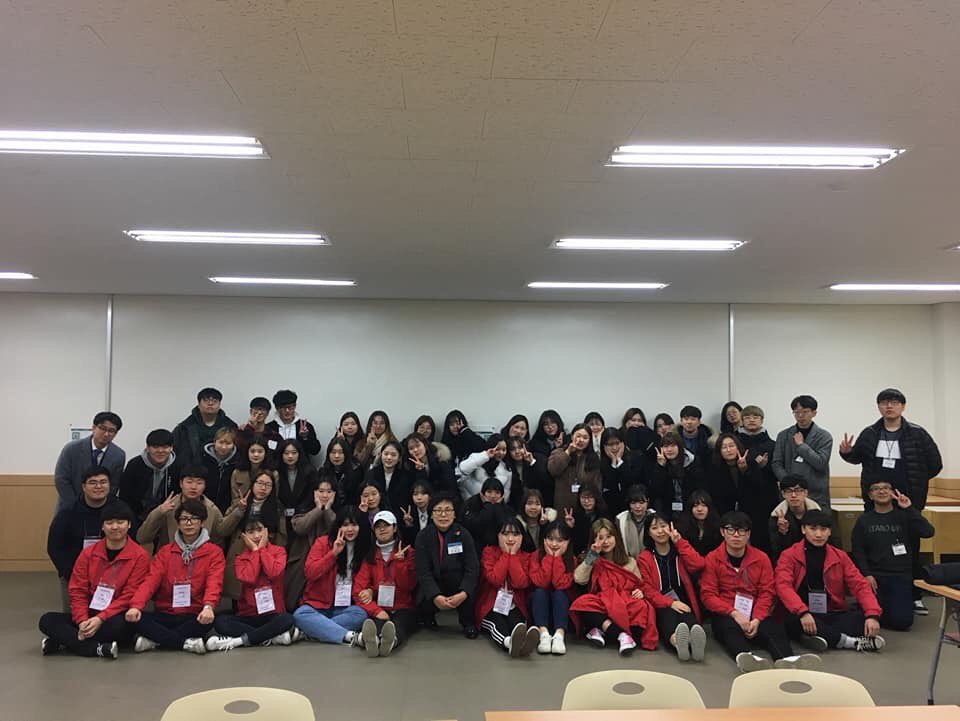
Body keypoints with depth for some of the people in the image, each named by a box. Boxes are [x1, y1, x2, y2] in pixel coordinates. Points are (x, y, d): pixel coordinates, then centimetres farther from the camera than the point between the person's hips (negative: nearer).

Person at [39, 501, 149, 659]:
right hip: (88, 616, 4)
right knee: (47, 620, -18)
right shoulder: (88, 553, 5)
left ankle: (64, 641, -19)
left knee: (120, 624, -37)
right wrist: (82, 621, -15)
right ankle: (99, 648, -29)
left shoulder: (140, 556, -7)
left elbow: (129, 596, -10)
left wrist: (100, 619, -21)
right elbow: (77, 591, 2)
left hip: (115, 617, -4)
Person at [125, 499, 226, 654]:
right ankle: (188, 643, -23)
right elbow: (151, 580, -5)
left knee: (208, 620, -35)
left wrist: (208, 606, -36)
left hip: (195, 616, -2)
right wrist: (136, 605, -25)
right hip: (165, 615, 2)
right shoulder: (165, 551, 9)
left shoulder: (214, 552, 1)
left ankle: (153, 639, -21)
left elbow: (214, 583, -14)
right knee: (135, 619, -26)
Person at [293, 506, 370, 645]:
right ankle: (352, 636, -46)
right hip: (318, 605, -1)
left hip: (346, 608, 1)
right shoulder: (323, 542, 1)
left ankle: (303, 632, -30)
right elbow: (309, 573, -10)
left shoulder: (364, 548, 6)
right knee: (300, 614, -32)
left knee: (360, 614, -31)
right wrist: (333, 553, -16)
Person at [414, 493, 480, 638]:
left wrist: (463, 593, -32)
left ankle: (468, 623, -7)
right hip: (432, 588, 0)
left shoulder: (463, 534, -6)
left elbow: (472, 568, -14)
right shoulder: (423, 537, -6)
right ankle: (428, 616, 11)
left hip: (458, 588, 0)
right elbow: (423, 571, -14)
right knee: (426, 604, -30)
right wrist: (435, 596, -30)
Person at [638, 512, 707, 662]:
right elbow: (648, 591, -1)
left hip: (683, 605, 1)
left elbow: (698, 565, -7)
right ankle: (676, 640, -68)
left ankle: (695, 639, -67)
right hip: (661, 608, -1)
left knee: (687, 619, -34)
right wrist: (671, 603, -17)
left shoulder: (679, 551, 15)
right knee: (668, 615, -36)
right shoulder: (644, 558, 9)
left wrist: (679, 542, -1)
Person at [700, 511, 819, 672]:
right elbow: (708, 595, -2)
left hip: (756, 616, 2)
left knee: (775, 627, -30)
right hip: (726, 616, -2)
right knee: (731, 629, -36)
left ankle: (786, 659, -59)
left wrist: (757, 619, -12)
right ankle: (745, 657, -65)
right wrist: (734, 613, -17)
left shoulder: (761, 558, 11)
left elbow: (767, 592, 5)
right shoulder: (712, 559, 3)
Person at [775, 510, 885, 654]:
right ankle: (853, 641, -30)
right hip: (805, 617, -3)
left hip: (833, 616, 3)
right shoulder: (789, 556, -1)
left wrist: (872, 615, -16)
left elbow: (860, 585, 3)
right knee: (794, 620, -37)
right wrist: (803, 612, -32)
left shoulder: (840, 556, 11)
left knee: (864, 617, -22)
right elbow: (783, 586, -15)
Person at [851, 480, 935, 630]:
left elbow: (928, 532, -11)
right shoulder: (864, 520, 8)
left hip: (901, 575, 0)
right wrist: (866, 574, -10)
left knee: (902, 621, -14)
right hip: (873, 576, 1)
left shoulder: (904, 516, 6)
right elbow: (857, 550, 4)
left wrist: (909, 509, -15)